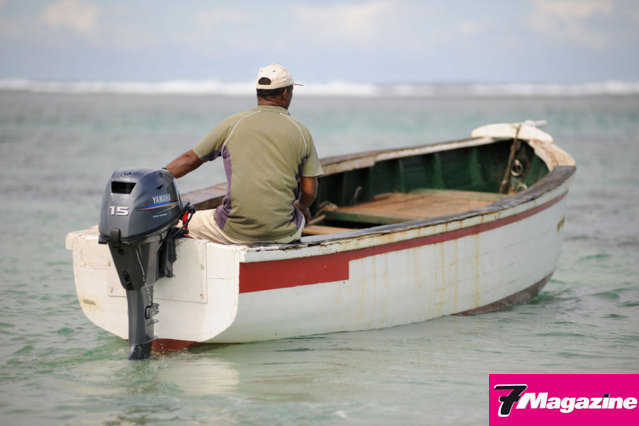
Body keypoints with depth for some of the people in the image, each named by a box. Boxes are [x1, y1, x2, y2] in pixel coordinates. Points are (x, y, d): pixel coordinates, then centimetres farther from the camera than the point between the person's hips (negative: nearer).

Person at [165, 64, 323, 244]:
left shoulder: (232, 124, 3)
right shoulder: (301, 131, 4)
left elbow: (190, 160, 8)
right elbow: (309, 191, 5)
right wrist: (301, 207, 28)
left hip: (234, 230, -2)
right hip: (283, 233, 2)